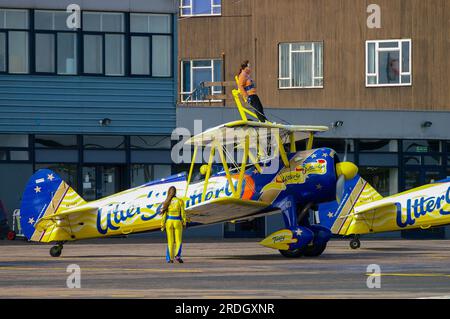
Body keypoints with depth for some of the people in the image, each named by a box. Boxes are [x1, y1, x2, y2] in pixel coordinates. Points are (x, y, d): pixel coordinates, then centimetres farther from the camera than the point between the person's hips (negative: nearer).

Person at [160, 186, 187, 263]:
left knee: (170, 241, 10)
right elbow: (183, 213, -4)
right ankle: (177, 255, -18)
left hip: (169, 222, 1)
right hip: (177, 222, -1)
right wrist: (184, 223, 5)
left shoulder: (166, 202, -2)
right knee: (178, 241, 4)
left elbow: (164, 214, -3)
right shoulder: (180, 201, -5)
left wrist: (162, 225, 1)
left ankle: (170, 258, 10)